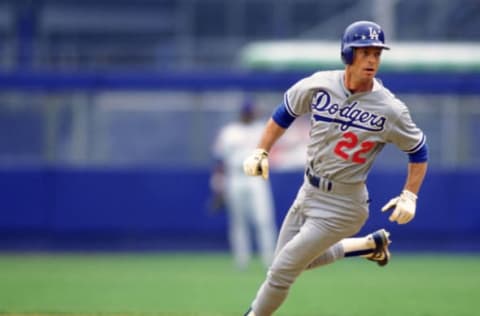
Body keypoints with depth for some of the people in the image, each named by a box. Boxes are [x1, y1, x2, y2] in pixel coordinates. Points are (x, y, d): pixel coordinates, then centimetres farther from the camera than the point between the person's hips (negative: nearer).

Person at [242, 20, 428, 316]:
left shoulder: (390, 110, -19)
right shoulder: (319, 86, -10)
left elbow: (419, 150, -4)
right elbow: (285, 112, 8)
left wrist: (409, 196, -13)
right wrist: (261, 151, 1)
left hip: (342, 206, -5)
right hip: (309, 191, 6)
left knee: (283, 269, -4)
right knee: (300, 260, 23)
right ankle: (369, 245, 36)